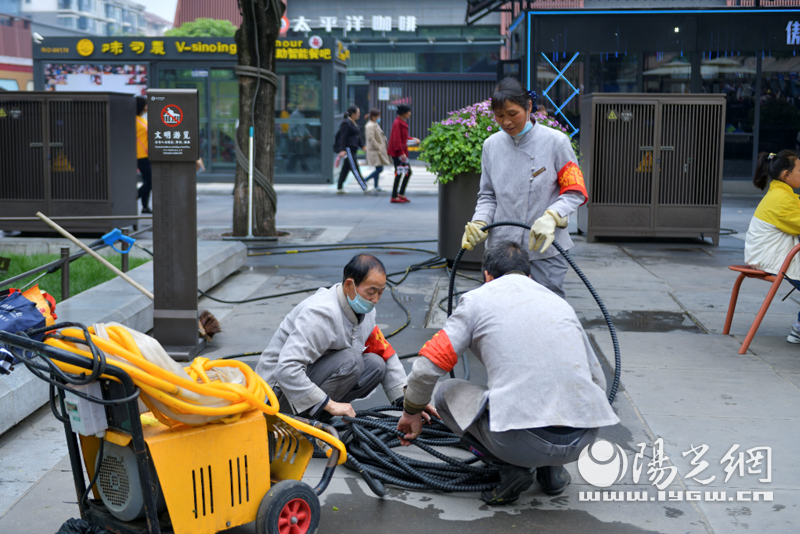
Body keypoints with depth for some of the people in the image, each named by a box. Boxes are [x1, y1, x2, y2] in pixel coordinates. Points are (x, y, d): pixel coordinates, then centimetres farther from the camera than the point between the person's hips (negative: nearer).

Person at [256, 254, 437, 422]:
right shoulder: (322, 313, -28)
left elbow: (386, 354, 9)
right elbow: (286, 368, -35)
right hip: (281, 391, -9)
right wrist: (330, 404, -31)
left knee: (375, 365, -7)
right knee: (351, 360, -27)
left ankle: (316, 417, -1)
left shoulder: (365, 311, 1)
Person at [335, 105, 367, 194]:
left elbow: (358, 136, 23)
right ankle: (364, 188, -13)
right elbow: (343, 137, -17)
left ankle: (339, 188, 16)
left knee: (346, 168, 11)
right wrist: (342, 150, -22)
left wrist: (363, 146, 16)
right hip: (347, 149, -10)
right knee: (355, 168, -10)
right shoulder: (346, 123, -13)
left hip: (352, 149, 10)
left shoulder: (353, 123, 17)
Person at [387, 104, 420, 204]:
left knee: (408, 172, 13)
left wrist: (413, 139, 12)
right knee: (399, 173, -7)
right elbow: (397, 139, -21)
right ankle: (394, 197, 0)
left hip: (402, 152, 10)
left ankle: (401, 194, 21)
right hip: (397, 152, -10)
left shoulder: (403, 122, 14)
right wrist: (401, 153, -24)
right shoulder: (397, 123, -16)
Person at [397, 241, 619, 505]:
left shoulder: (478, 298, 11)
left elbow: (427, 367, 5)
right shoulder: (560, 302, 24)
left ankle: (511, 467, 6)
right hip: (584, 438, 5)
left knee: (446, 393, 22)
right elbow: (598, 381, 29)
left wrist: (412, 412, 24)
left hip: (521, 440, -5)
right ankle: (552, 468, 18)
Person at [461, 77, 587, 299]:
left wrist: (550, 217, -20)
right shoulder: (491, 145, 7)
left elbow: (575, 191, -3)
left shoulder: (555, 141, -5)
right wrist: (479, 222, -5)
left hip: (545, 249, -3)